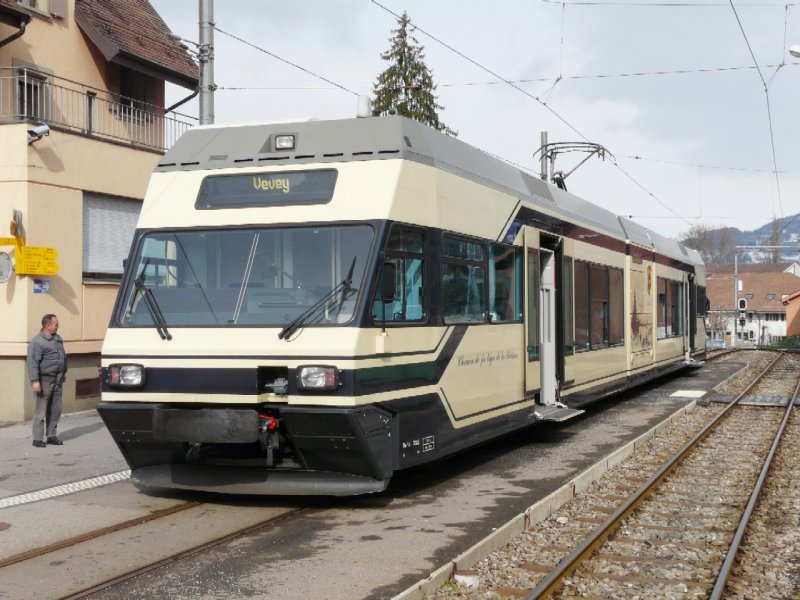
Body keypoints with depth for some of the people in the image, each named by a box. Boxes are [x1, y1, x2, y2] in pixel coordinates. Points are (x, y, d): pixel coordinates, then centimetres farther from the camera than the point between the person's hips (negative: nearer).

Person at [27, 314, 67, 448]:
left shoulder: (57, 338, 13)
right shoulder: (37, 342, -14)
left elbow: (63, 356, 25)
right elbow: (32, 363, -18)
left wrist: (64, 372, 27)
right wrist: (35, 381, -24)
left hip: (57, 381, 8)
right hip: (44, 381, -8)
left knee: (55, 410, 11)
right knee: (40, 411, -4)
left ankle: (52, 436, 20)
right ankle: (38, 439, 0)